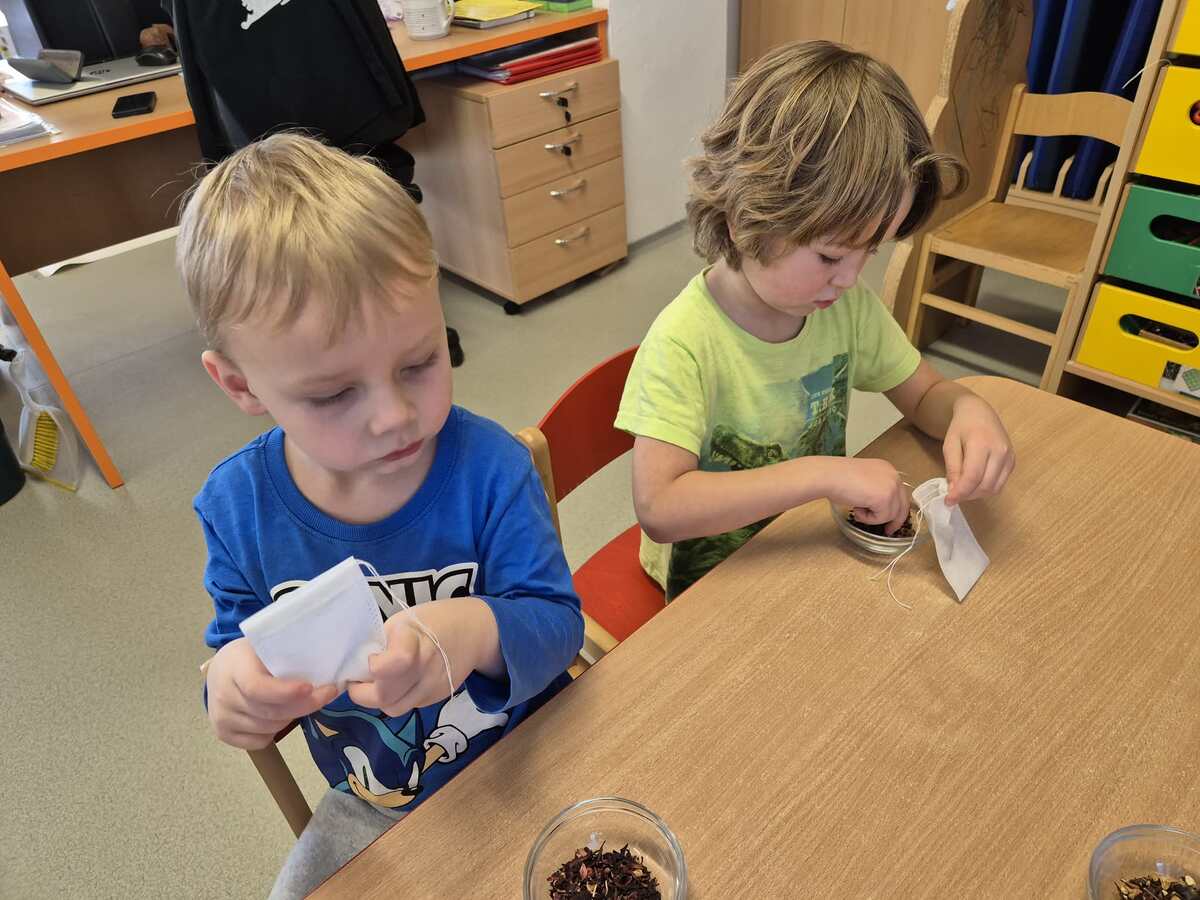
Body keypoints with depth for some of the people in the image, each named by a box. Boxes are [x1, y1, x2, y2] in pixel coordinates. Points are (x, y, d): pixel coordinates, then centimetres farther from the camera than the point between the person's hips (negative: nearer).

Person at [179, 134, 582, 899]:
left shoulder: (490, 468, -25)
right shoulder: (237, 504, -15)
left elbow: (557, 622, -20)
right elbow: (239, 636, -1)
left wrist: (480, 631, -42)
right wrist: (231, 677, -25)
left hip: (523, 768, -2)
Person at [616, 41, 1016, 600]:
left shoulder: (848, 305, -6)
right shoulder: (683, 344, -27)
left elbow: (924, 394, 7)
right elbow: (657, 507, -34)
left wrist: (967, 409, -17)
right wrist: (824, 474, -36)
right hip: (714, 582, -5)